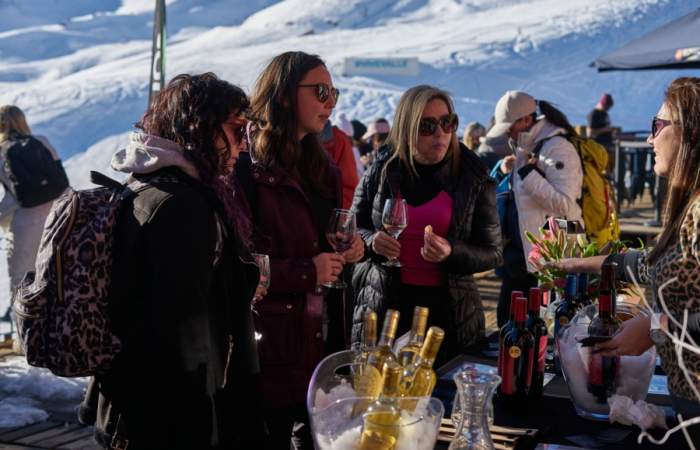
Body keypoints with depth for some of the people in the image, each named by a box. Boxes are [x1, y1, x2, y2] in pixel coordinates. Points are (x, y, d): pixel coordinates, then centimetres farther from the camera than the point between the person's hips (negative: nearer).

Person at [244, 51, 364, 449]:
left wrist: (350, 249, 3)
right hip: (273, 341, -8)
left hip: (322, 336, 8)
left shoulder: (323, 168, 13)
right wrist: (306, 273, -21)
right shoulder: (250, 169, -15)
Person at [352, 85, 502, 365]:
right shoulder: (381, 171, 2)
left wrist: (451, 253, -17)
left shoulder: (473, 179, -1)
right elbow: (352, 231, 12)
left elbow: (492, 253, 1)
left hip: (448, 311, -1)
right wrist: (371, 242, -10)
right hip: (384, 306, 1)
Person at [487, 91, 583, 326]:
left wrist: (527, 172, -23)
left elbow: (564, 204, -25)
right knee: (507, 318, 15)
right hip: (519, 253, 9)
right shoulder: (525, 148, 13)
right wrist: (507, 171, 7)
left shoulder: (557, 148, -16)